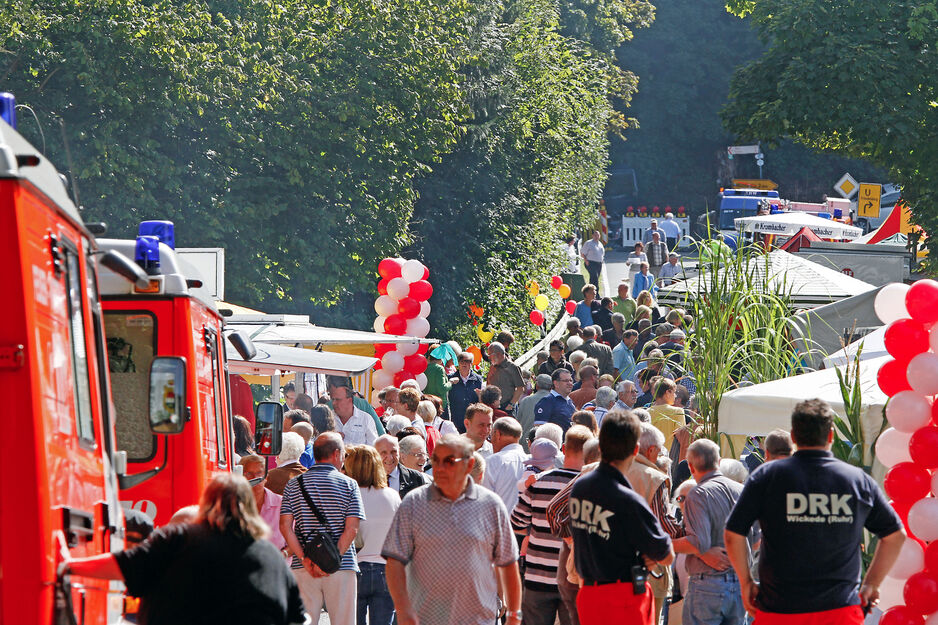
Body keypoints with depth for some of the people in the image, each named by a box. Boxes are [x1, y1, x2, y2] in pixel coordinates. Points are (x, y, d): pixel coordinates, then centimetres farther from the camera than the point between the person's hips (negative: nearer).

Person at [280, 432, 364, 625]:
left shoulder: (294, 485, 7)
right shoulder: (349, 484, 1)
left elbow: (285, 526, -2)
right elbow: (351, 528, -9)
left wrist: (305, 559, -6)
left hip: (302, 568, 2)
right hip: (342, 568, -2)